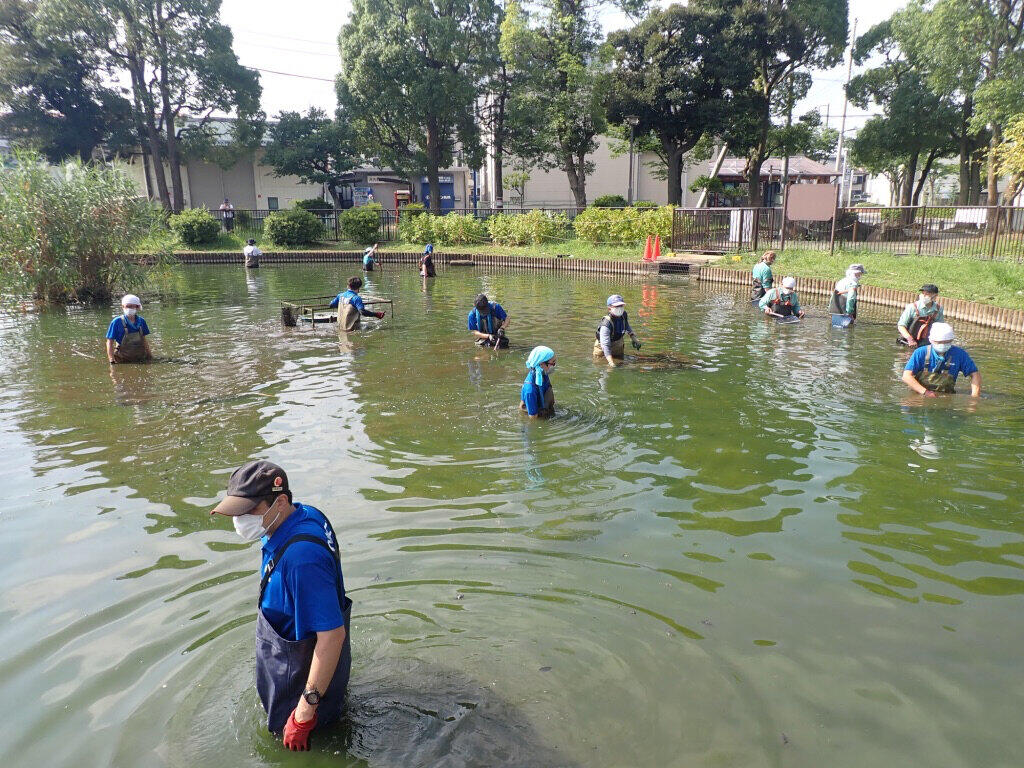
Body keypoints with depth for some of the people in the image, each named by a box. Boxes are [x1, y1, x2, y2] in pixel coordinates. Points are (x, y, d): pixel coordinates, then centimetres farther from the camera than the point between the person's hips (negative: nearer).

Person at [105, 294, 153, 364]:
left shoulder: (141, 321, 7)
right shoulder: (117, 322, -4)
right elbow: (110, 342, -4)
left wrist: (150, 355, 17)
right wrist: (112, 361, -11)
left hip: (141, 358, 4)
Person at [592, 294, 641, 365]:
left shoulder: (624, 315, -15)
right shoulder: (606, 323, -36)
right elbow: (605, 344, -42)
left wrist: (633, 339, 4)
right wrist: (611, 362, -51)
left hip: (618, 347, 5)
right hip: (603, 349, -5)